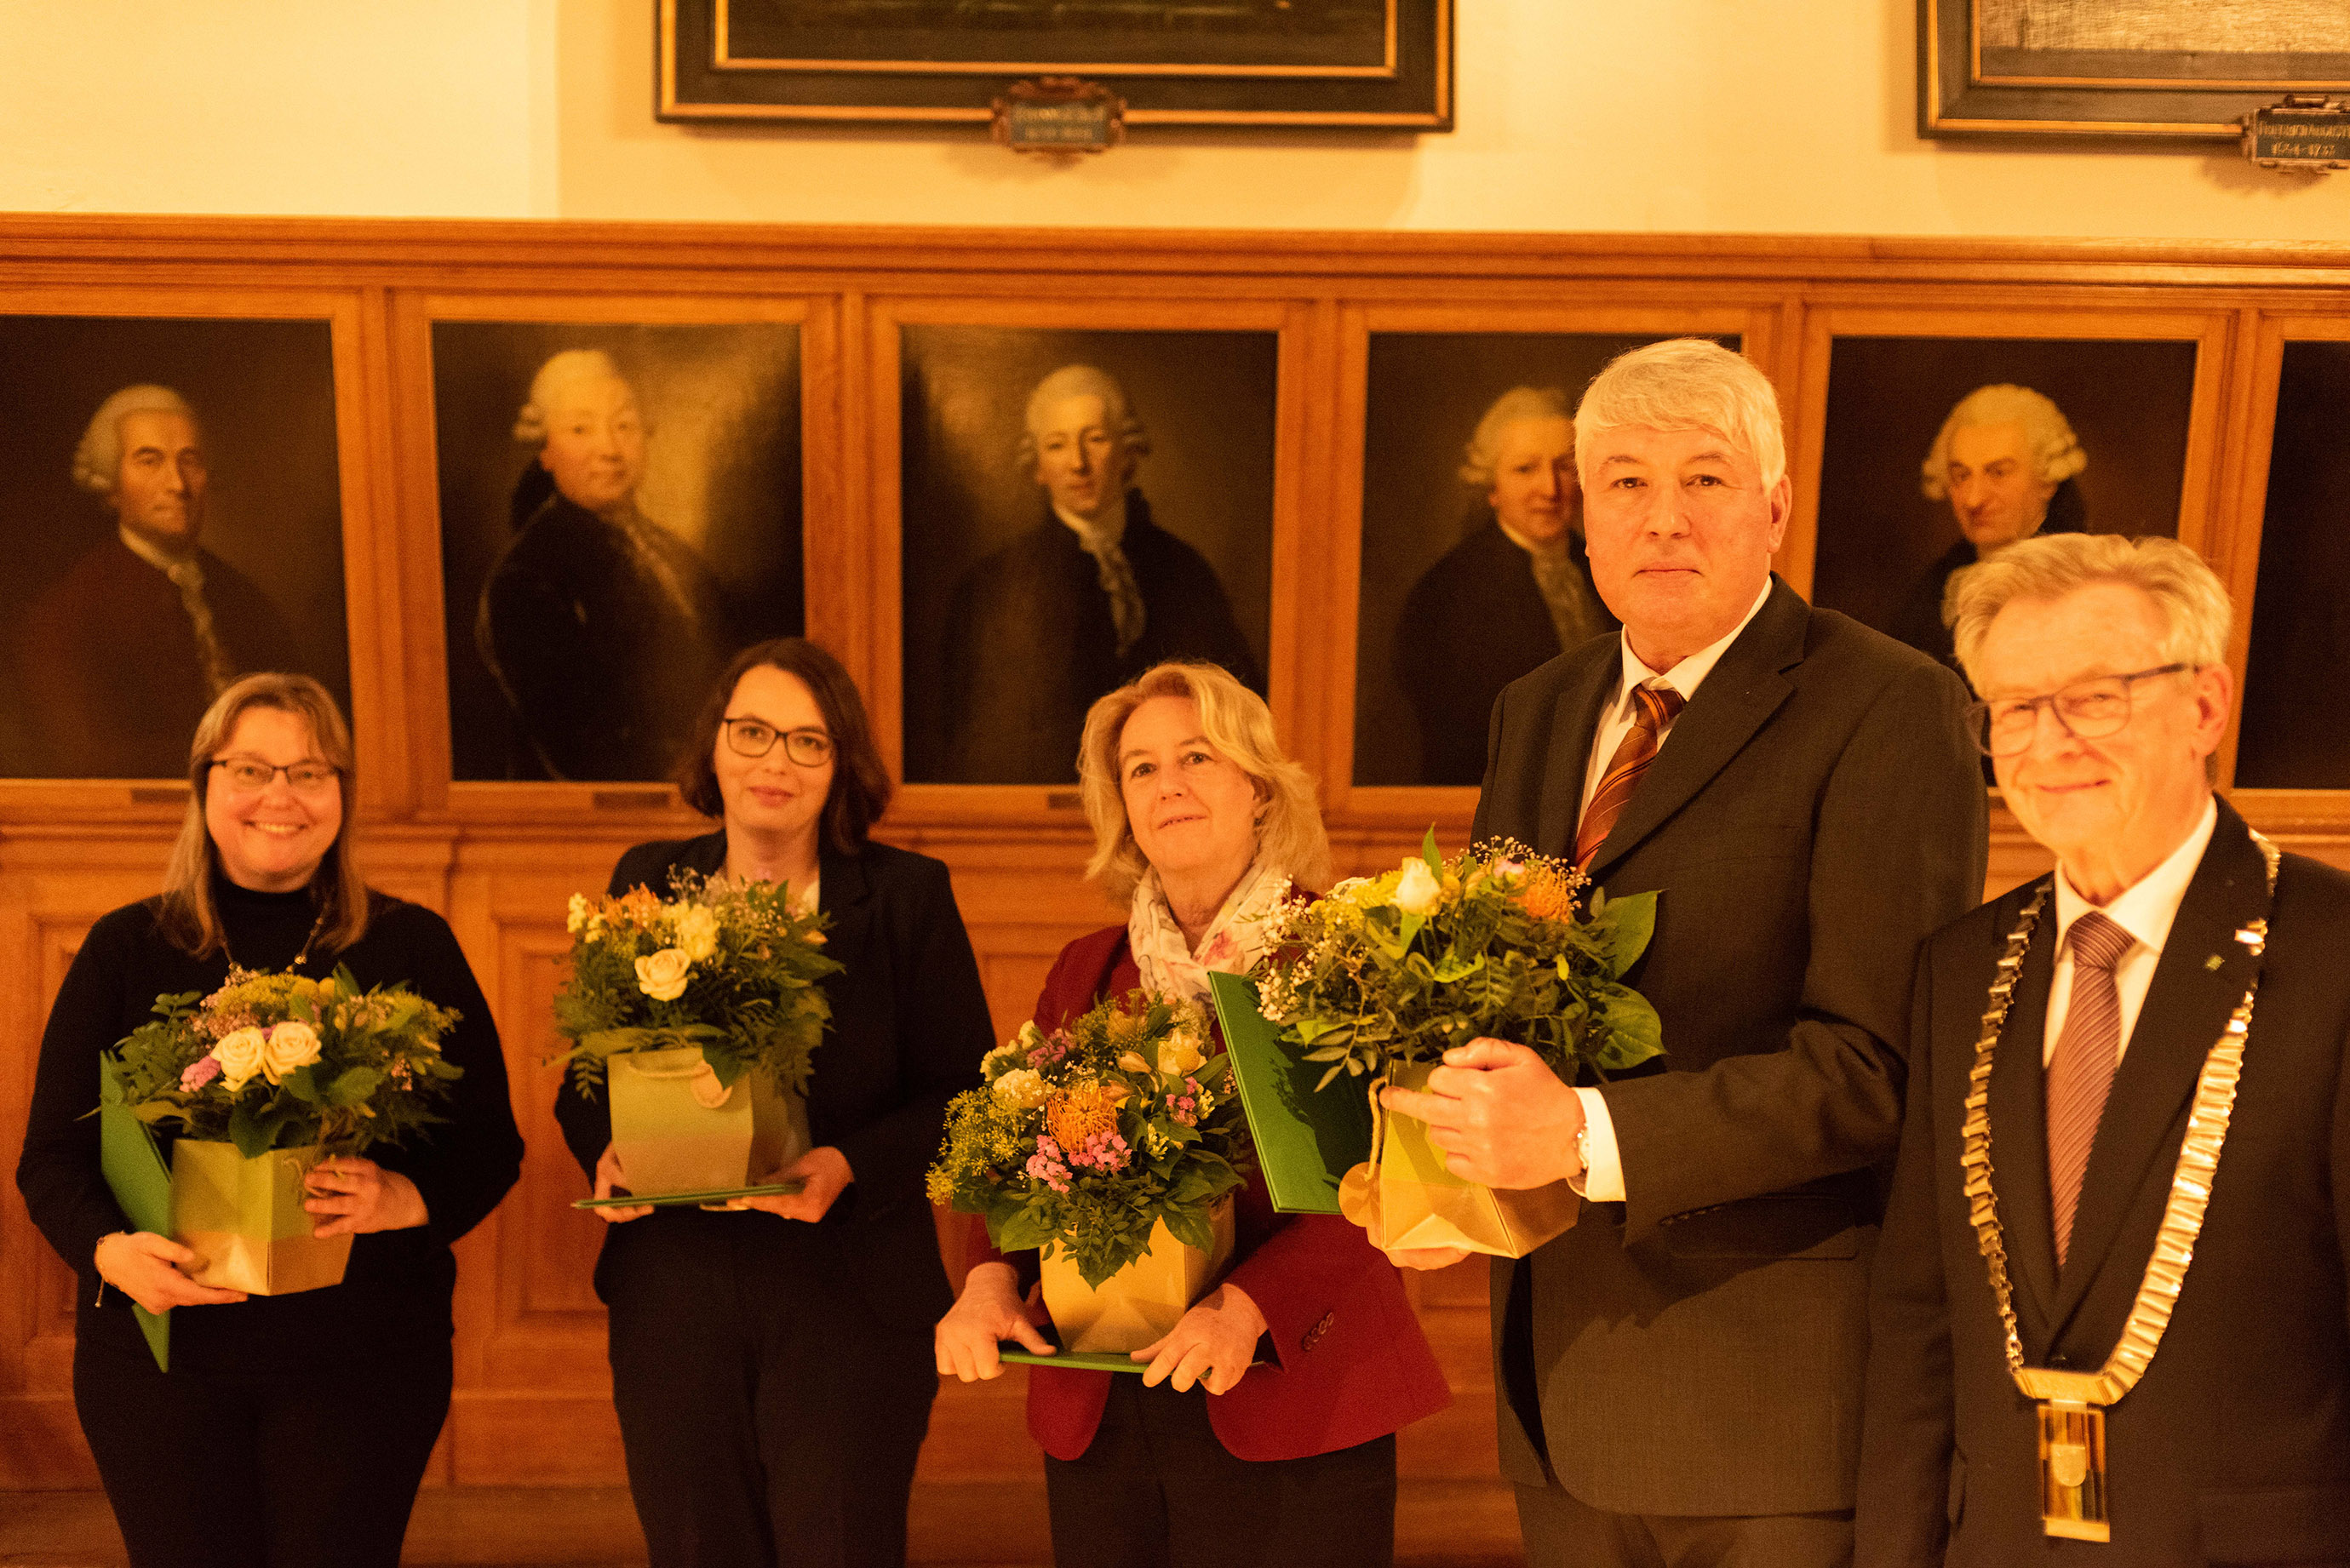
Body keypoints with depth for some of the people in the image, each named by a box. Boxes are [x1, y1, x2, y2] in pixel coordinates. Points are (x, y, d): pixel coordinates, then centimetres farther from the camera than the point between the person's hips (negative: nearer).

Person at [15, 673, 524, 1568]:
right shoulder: (126, 949, 4)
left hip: (365, 1356, -1)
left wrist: (407, 1198, -19)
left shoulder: (412, 947, 1)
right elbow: (51, 1158, 4)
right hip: (160, 1348, 1)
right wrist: (109, 1250, -16)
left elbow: (491, 1145, 1)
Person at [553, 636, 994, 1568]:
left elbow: (963, 1091, -3)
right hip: (672, 1290, 3)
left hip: (849, 1297, -2)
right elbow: (585, 1075, 13)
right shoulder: (647, 884, 8)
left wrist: (849, 1165, -18)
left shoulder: (907, 896, -2)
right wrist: (607, 1149, -8)